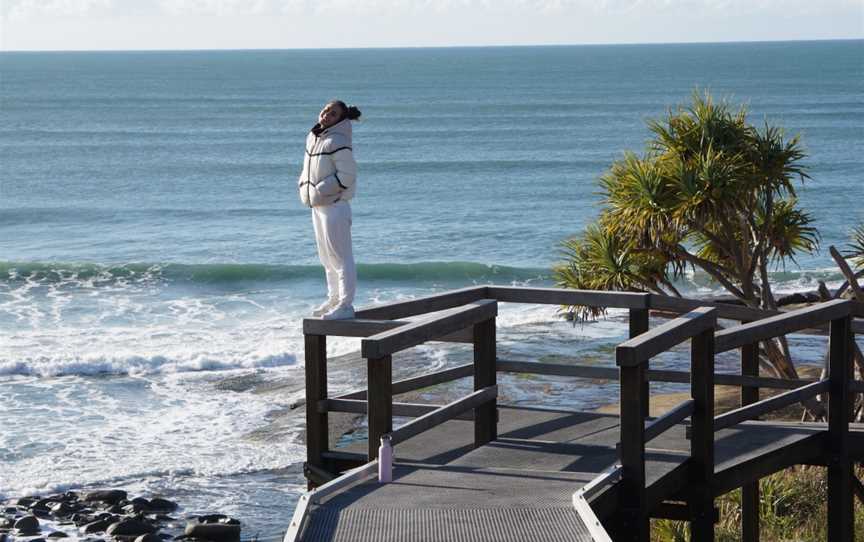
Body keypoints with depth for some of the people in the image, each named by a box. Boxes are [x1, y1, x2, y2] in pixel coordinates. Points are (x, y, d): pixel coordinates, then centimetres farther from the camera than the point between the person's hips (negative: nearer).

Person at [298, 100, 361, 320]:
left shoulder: (338, 142, -18)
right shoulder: (312, 138, 9)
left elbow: (347, 175, -22)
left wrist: (320, 191, -19)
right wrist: (304, 186, 5)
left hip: (334, 205, -10)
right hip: (318, 205, 10)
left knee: (340, 256, -5)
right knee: (326, 256, 17)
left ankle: (345, 305, -2)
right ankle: (334, 299, 28)